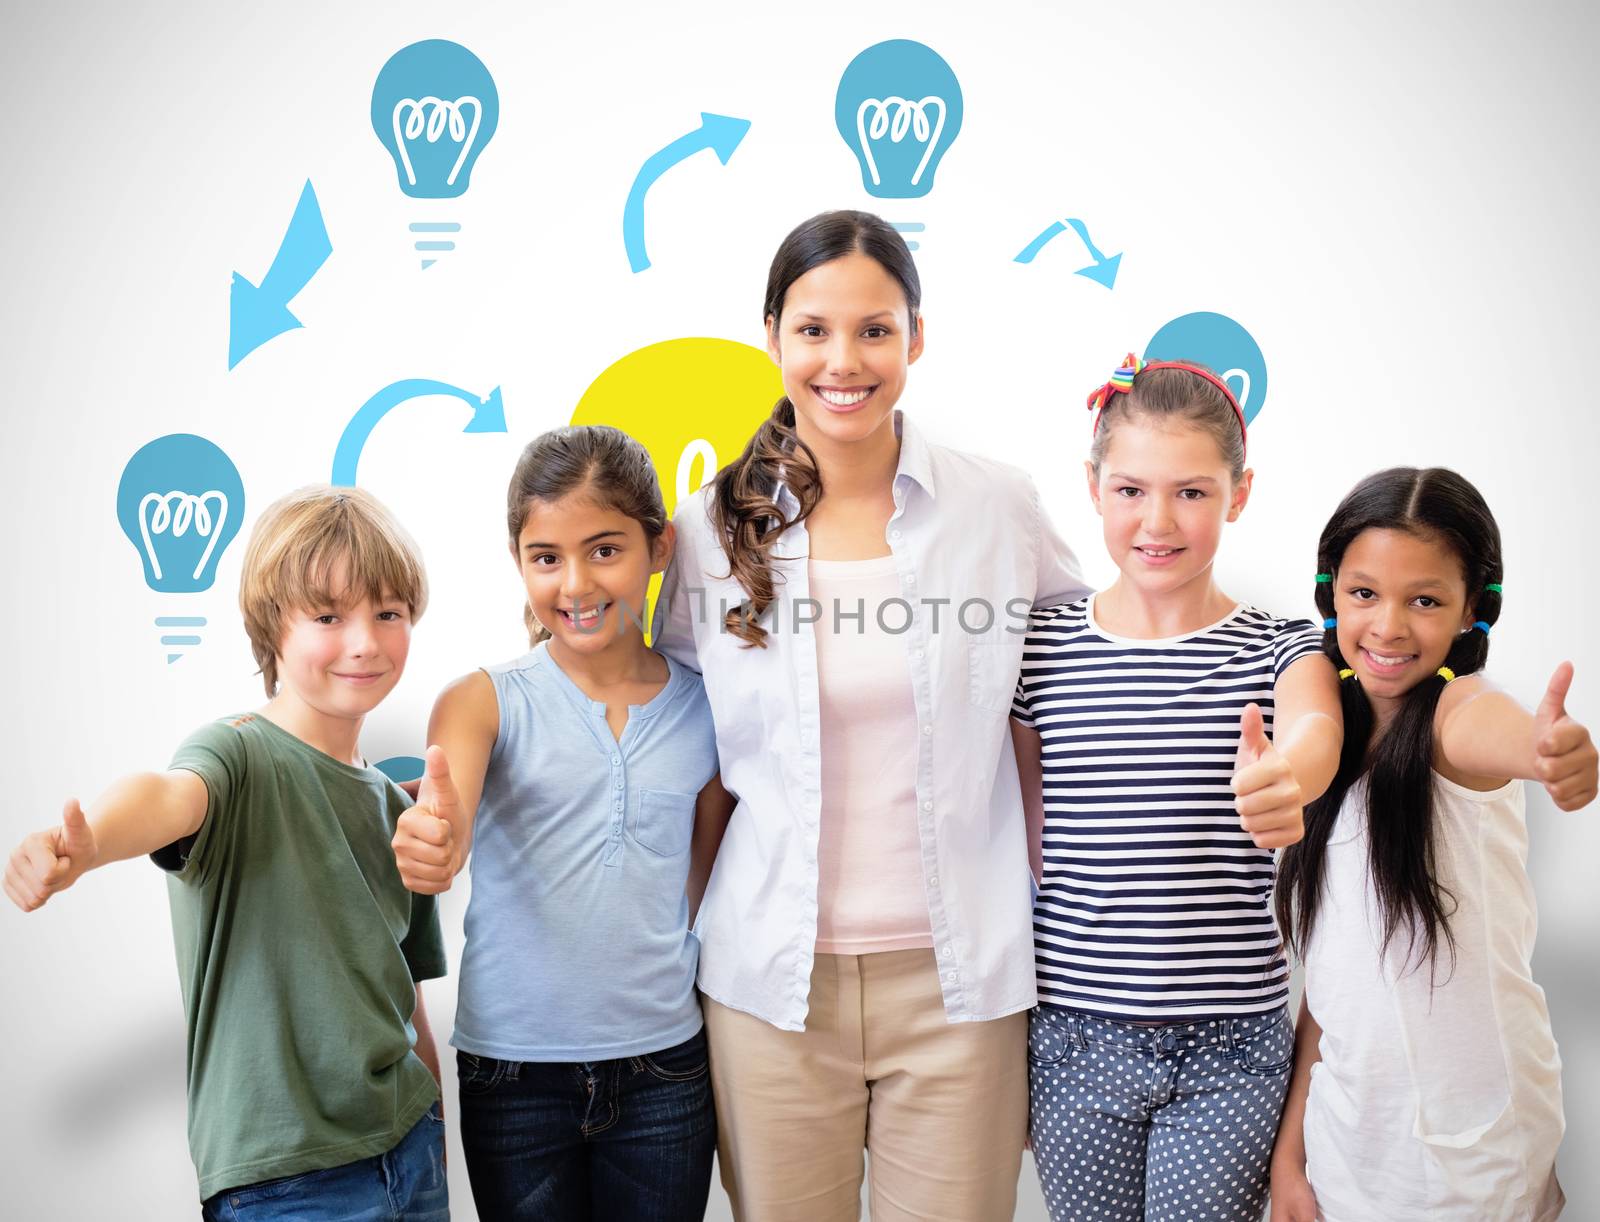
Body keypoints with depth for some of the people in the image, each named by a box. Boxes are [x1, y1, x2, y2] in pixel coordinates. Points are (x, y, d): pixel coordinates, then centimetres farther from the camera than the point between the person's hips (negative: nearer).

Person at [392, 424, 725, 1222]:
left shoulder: (706, 709, 1)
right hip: (512, 1074, -1)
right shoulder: (486, 701, -4)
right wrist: (434, 843, -45)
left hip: (664, 1069, 1)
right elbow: (444, 820, -22)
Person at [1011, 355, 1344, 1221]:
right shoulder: (1042, 646, 0)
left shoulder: (1282, 651, -2)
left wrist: (1282, 778, -50)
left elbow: (1314, 727, -26)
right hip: (1076, 1037, 1)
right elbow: (1023, 827, 7)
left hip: (1232, 1049, -1)